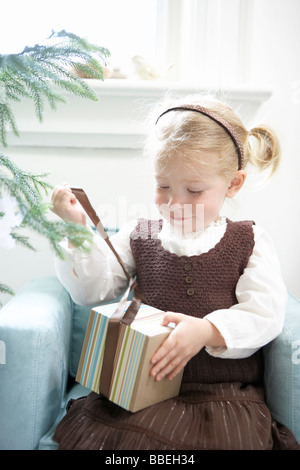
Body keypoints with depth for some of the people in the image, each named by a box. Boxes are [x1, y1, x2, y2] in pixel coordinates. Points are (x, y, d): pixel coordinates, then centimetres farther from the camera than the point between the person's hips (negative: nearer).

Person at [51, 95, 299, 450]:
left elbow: (266, 313, -6)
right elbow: (91, 289, 6)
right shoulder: (137, 237, 8)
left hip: (225, 391, 0)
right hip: (145, 385, 1)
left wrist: (208, 330, -23)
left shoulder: (250, 242, 3)